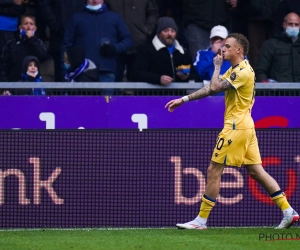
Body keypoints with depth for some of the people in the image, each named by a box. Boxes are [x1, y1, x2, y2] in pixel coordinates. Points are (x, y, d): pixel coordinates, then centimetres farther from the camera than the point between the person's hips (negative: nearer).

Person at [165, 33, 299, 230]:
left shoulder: (243, 71, -14)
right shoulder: (234, 70, 16)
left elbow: (215, 87, -22)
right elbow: (211, 89, 19)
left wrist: (217, 66, -6)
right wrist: (183, 100, 16)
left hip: (236, 126, -10)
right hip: (246, 125, 10)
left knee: (214, 170, -4)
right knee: (256, 171, 7)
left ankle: (201, 220, 0)